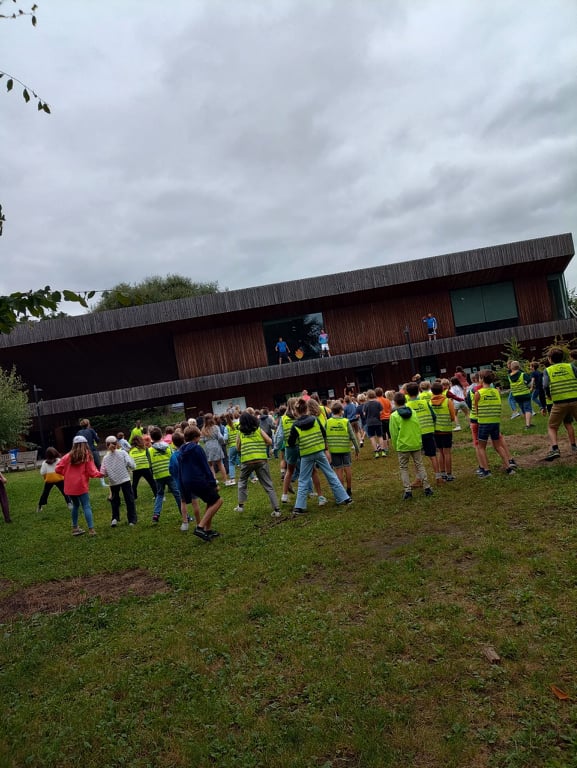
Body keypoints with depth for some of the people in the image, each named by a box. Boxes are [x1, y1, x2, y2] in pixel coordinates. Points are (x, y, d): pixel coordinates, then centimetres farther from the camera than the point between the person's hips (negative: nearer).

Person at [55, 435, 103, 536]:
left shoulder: (68, 456, 1)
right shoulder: (87, 457, -7)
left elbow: (57, 469, 2)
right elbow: (92, 472, -6)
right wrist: (99, 474, 12)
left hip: (69, 487, 4)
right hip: (81, 486, -4)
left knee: (75, 505, 20)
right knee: (86, 506, 0)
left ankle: (75, 528, 27)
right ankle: (91, 529, -6)